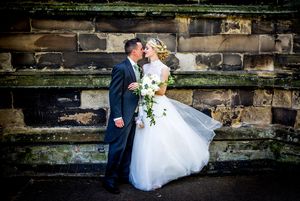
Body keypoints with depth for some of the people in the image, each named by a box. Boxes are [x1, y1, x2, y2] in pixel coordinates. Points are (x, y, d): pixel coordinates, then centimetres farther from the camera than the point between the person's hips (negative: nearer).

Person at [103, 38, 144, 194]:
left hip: (133, 115, 8)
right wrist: (117, 117, -19)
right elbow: (114, 94, -17)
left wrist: (138, 114, 11)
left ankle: (125, 175, 30)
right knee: (118, 149, 0)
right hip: (123, 116, -8)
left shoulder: (136, 68, 11)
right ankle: (110, 180, 14)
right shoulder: (120, 68, -15)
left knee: (129, 147, 16)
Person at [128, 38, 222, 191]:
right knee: (146, 144, 8)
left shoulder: (164, 69, -8)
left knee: (162, 142, 0)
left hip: (159, 108, -5)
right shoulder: (144, 67, 10)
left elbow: (161, 90, -14)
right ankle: (148, 176, 22)